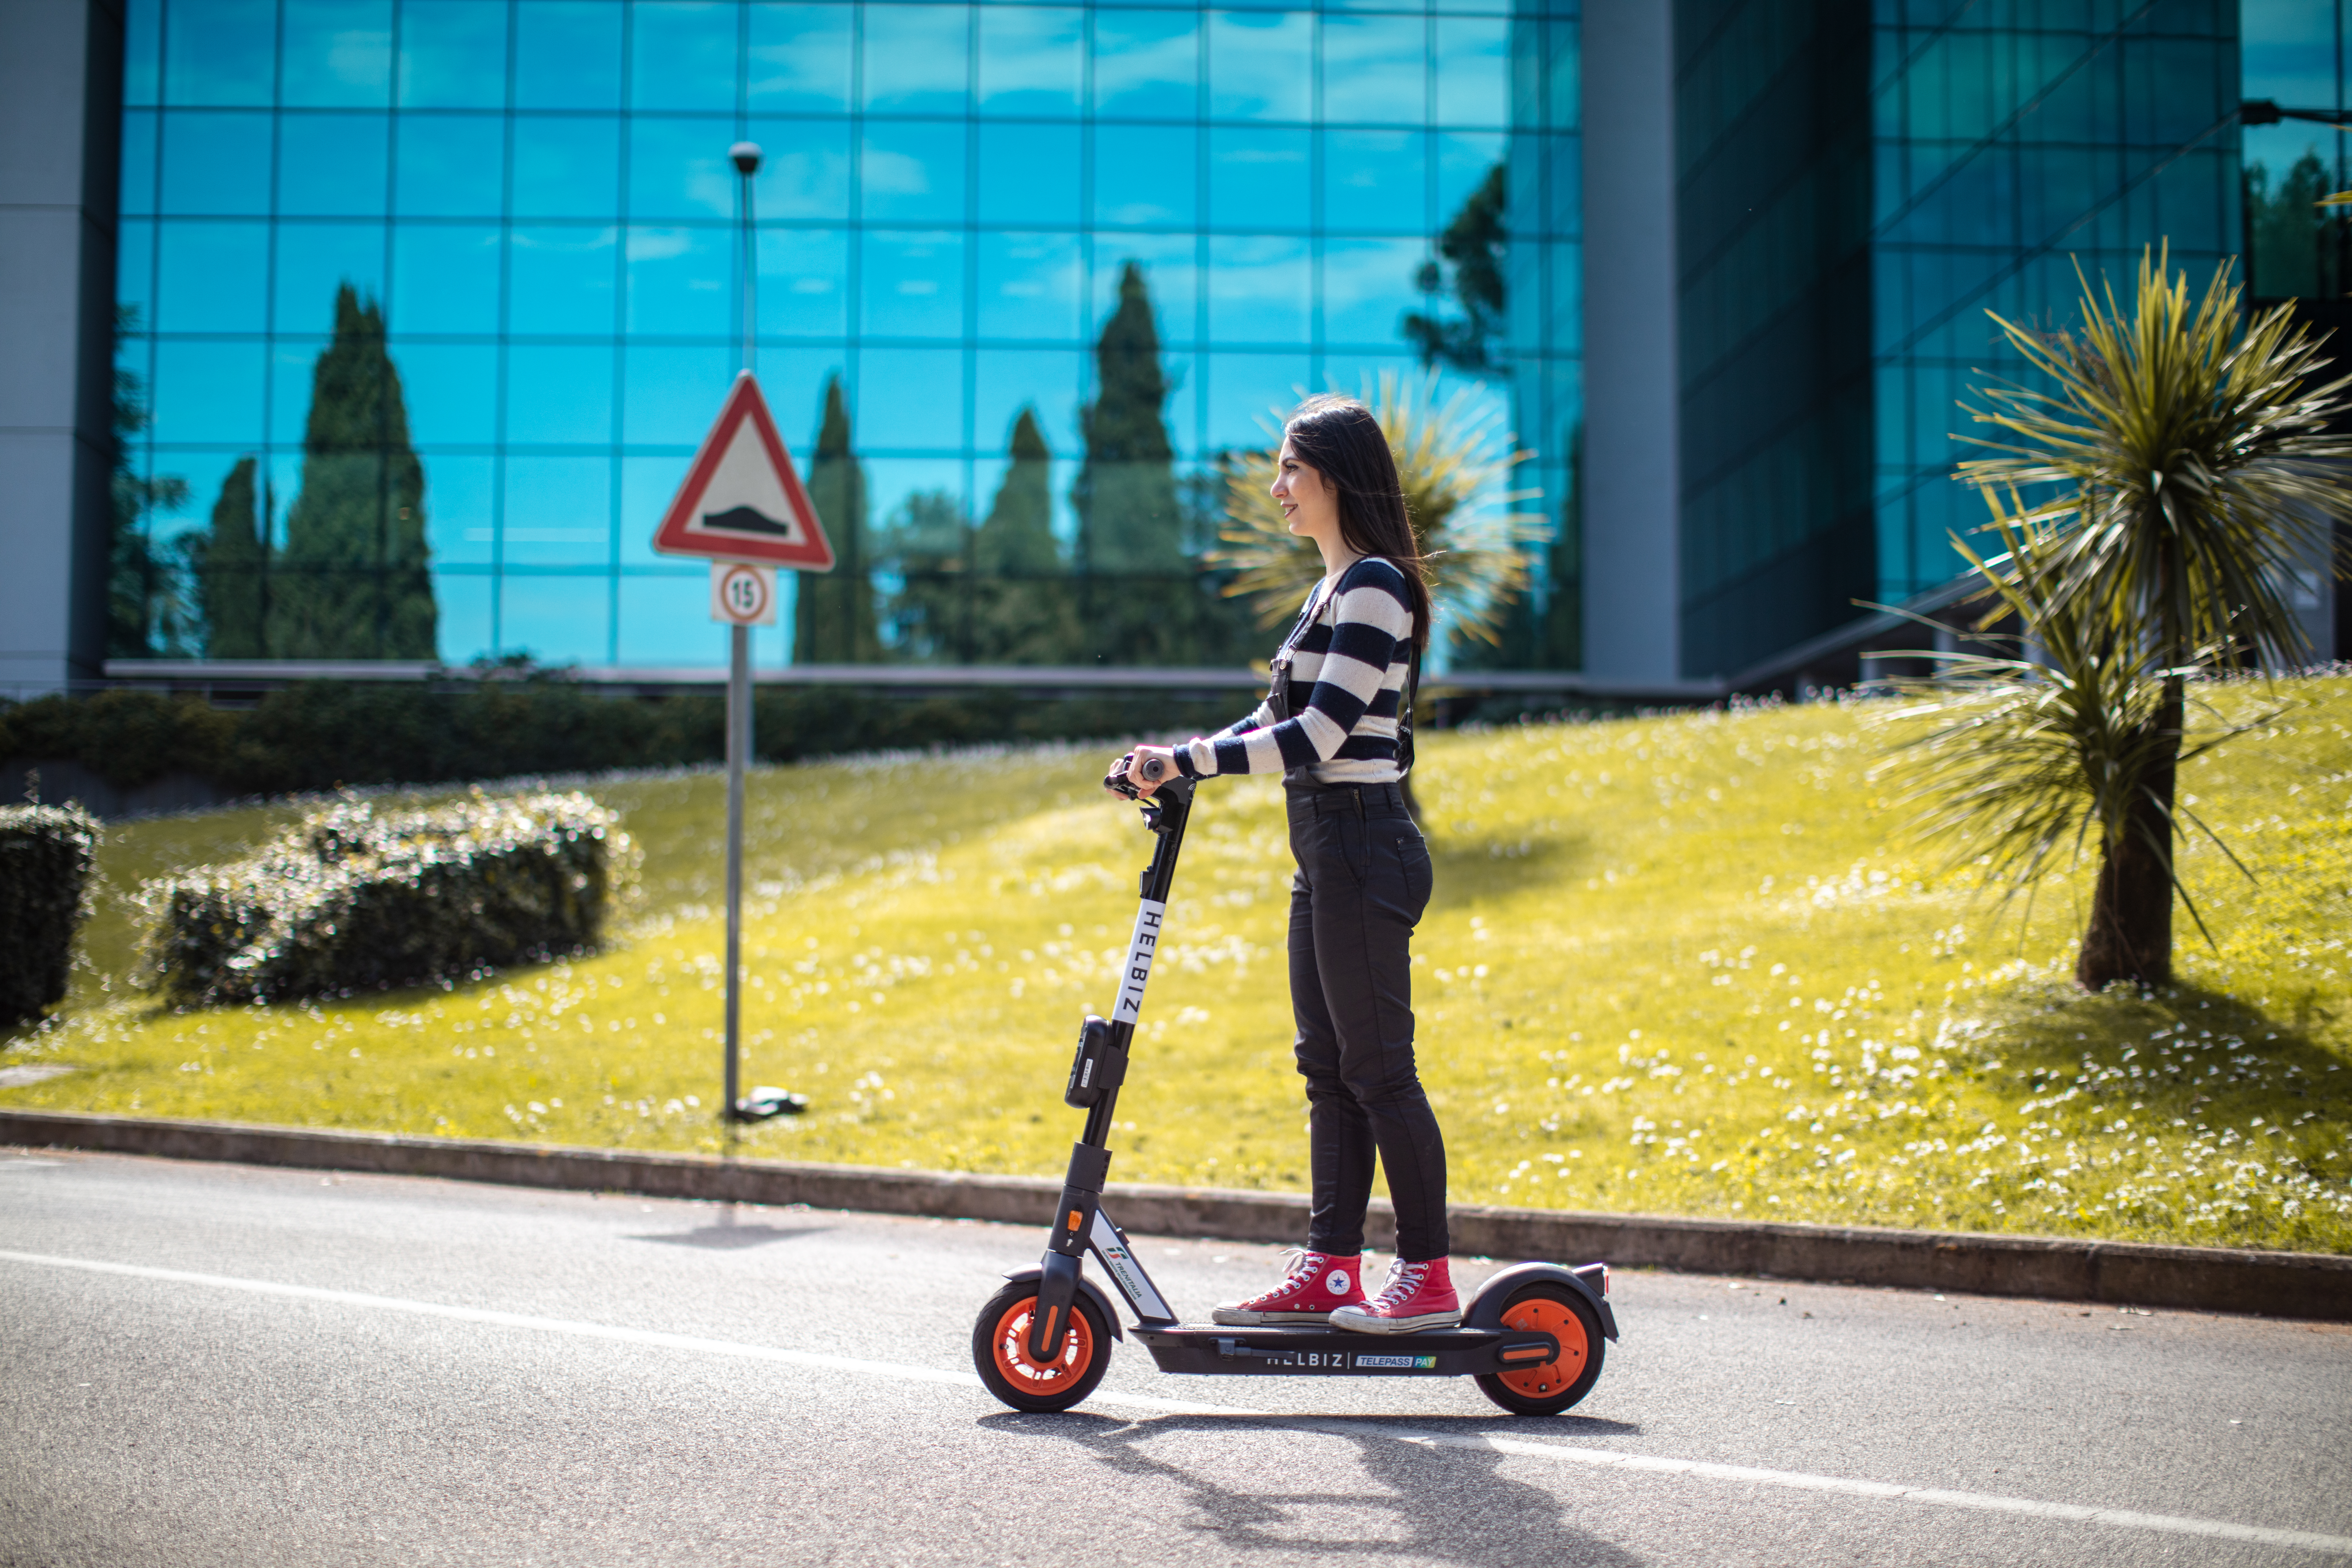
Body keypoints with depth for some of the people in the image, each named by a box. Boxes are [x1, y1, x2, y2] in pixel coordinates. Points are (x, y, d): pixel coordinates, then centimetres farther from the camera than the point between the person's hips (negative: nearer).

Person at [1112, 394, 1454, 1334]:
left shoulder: (1374, 585, -13)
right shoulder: (1336, 589, 17)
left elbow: (1320, 735, -21)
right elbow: (1279, 721, 21)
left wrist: (1188, 761, -20)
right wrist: (1178, 764, 10)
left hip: (1362, 851, -10)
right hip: (1327, 855, 10)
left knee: (1377, 1068, -6)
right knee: (1328, 1070, 10)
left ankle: (1428, 1277, 1)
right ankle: (1329, 1272, 15)